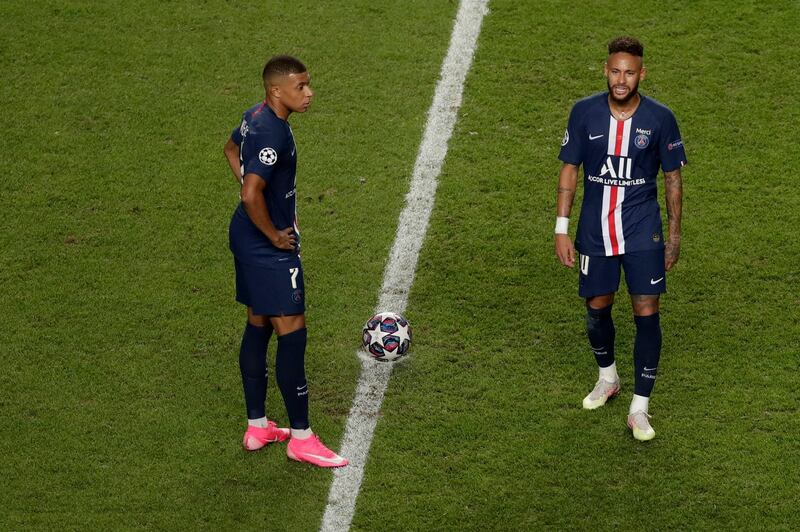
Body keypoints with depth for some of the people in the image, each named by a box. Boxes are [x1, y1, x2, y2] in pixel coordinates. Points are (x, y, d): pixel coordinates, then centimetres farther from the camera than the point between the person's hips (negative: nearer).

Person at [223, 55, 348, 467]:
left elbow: (231, 148, 27)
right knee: (292, 333, -4)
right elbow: (251, 194, -34)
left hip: (247, 237, 11)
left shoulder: (256, 116, 6)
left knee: (258, 325, 16)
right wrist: (275, 235, -18)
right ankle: (301, 439, 2)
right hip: (268, 247, -11)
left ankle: (257, 427, 26)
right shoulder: (272, 133, -26)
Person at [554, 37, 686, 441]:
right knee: (597, 307, 13)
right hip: (595, 232, 2)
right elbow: (569, 169, 2)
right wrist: (561, 229, -2)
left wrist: (675, 234, 3)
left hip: (643, 232, -2)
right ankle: (607, 378, 41)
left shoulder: (660, 118, -8)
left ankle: (640, 408, 2)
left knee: (647, 314, -7)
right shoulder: (584, 112, -6)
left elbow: (673, 176, 2)